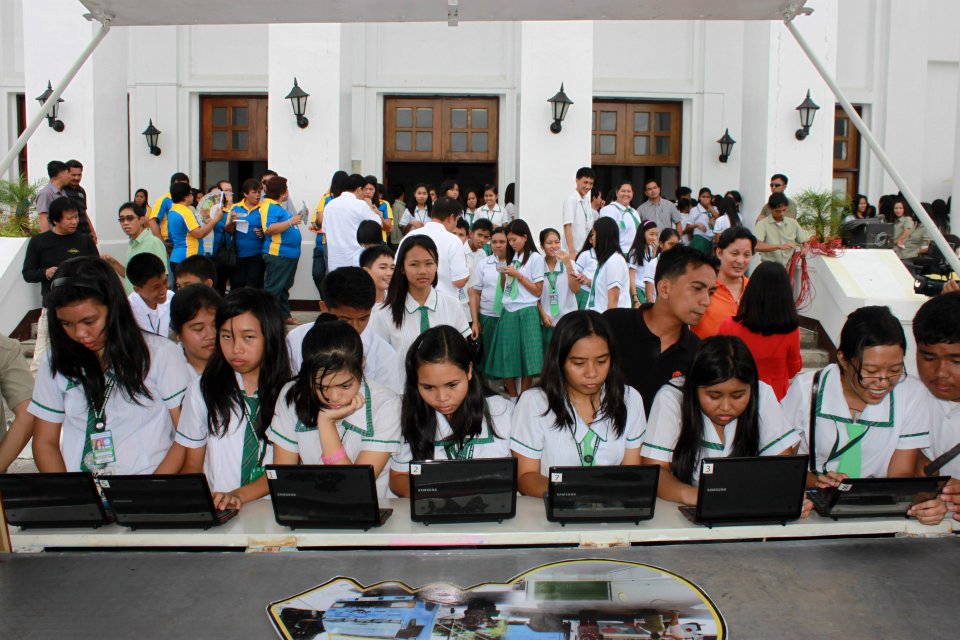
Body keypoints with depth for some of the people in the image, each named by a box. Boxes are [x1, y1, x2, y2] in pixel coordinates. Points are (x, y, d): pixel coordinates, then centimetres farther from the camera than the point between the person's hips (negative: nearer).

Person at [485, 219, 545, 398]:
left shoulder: (535, 258, -2)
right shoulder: (512, 257, 15)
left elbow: (538, 291, -6)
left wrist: (517, 274, -9)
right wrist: (503, 275, 1)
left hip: (526, 312, -6)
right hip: (508, 312, 6)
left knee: (526, 357, -4)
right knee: (506, 357, 3)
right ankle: (513, 399, 14)